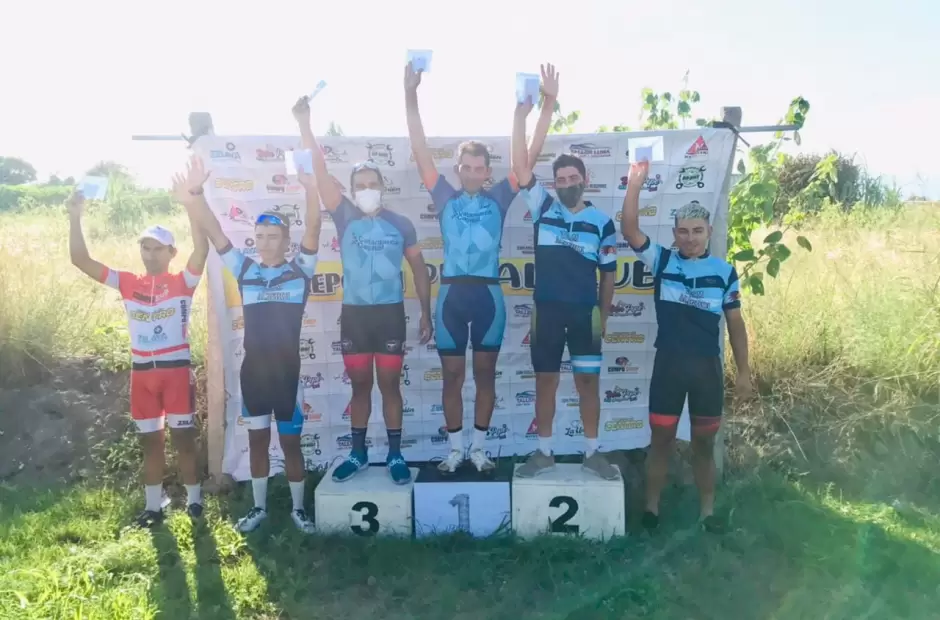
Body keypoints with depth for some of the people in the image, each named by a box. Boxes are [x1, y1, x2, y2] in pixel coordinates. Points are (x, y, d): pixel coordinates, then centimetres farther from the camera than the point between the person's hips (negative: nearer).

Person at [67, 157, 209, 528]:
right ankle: (153, 506, 25)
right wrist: (75, 218, -12)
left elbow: (202, 250, -22)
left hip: (177, 369, -4)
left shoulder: (183, 282, -5)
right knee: (150, 440, 13)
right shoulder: (128, 284, 5)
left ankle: (194, 499, 20)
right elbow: (80, 261, 0)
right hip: (142, 372, 4)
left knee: (183, 438, 4)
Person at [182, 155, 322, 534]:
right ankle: (259, 508, 29)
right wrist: (195, 192, -15)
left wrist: (310, 187, -29)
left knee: (291, 442, 7)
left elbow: (314, 228, -15)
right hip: (253, 369, 3)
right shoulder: (244, 270, 4)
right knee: (257, 440, 14)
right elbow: (212, 231, -2)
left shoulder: (300, 271, -2)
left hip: (287, 370, -3)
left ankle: (298, 508, 23)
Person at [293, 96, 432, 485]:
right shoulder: (344, 216, 2)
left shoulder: (400, 224, 0)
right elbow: (320, 173, -7)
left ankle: (395, 456, 15)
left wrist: (426, 313, 1)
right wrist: (305, 125, -16)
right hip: (353, 314, 1)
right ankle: (357, 454, 22)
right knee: (360, 385, 10)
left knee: (389, 384, 4)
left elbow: (419, 267, 5)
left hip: (390, 313, -1)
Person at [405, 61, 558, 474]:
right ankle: (456, 448, 21)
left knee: (485, 373, 9)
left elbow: (529, 156, 1)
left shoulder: (498, 199, 5)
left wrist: (549, 104, -6)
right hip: (452, 293, 0)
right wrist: (411, 97, -8)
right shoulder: (445, 198, 5)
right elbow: (421, 151, 0)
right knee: (452, 376, 7)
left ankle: (478, 448, 22)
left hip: (488, 293, 0)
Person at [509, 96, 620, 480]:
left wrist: (603, 315, 3)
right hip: (547, 311, 1)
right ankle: (544, 453, 19)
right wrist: (520, 116, -14)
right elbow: (521, 168, -7)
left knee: (588, 381, 6)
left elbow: (608, 274, 6)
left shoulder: (602, 222, 2)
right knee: (545, 380, 7)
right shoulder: (543, 209, 3)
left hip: (584, 312, 0)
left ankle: (592, 453, 19)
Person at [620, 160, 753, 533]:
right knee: (661, 438, 8)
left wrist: (743, 371, 5)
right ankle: (651, 508, 21)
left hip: (708, 367, 1)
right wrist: (635, 185, -25)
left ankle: (707, 511, 26)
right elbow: (629, 230, -14)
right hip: (668, 364, -1)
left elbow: (735, 324, 6)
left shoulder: (724, 272, 1)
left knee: (704, 443, 12)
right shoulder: (661, 261, -1)